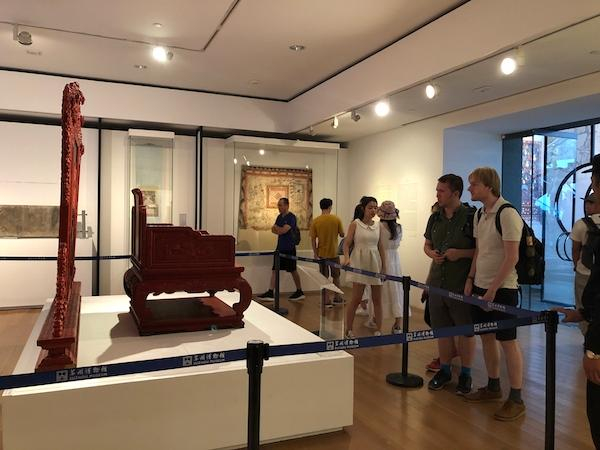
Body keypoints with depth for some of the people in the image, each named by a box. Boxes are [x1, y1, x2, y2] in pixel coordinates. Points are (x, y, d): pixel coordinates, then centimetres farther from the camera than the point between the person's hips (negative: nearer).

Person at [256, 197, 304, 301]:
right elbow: (273, 230, 11)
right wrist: (280, 230, -10)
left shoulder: (291, 217, -13)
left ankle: (299, 292, 14)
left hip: (289, 249, -8)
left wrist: (276, 227, -3)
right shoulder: (279, 217, 13)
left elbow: (283, 230, -22)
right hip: (280, 248, 8)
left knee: (293, 270, 2)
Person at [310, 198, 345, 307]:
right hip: (334, 253, 0)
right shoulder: (336, 219, -9)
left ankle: (326, 300, 10)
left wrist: (315, 252, 2)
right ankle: (337, 298, 25)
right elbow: (342, 235, 0)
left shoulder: (315, 221, -7)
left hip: (322, 253, 1)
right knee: (336, 276, 16)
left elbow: (313, 239, -6)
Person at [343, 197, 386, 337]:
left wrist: (384, 266, 8)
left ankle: (378, 330, 18)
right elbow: (347, 243, -6)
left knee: (377, 299, 8)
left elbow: (381, 247, 10)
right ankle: (348, 330, 13)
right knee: (356, 298, -1)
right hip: (359, 263, -4)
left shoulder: (378, 226, 7)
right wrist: (347, 257, -23)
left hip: (375, 263, 4)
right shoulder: (355, 224, -4)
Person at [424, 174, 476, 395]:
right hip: (437, 282, 6)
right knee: (442, 328, 14)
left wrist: (461, 253, -20)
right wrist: (432, 253, -2)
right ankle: (444, 370, 29)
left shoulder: (471, 217, -10)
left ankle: (465, 374, 23)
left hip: (462, 284, -5)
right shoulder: (435, 218, 9)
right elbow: (427, 245, 19)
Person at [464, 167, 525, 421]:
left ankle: (516, 399, 11)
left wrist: (494, 288, -17)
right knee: (486, 337, 15)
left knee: (508, 341, 0)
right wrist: (470, 279, 12)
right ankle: (493, 387, 29)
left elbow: (512, 257, -18)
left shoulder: (507, 214, -16)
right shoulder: (479, 215, 10)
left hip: (502, 288, -8)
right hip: (480, 286, 8)